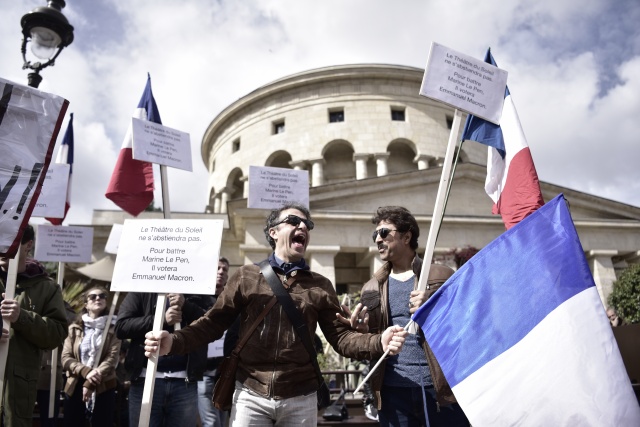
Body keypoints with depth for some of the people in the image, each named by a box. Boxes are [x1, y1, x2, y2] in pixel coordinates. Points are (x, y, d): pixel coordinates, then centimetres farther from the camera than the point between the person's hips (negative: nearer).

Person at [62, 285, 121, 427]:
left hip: (103, 388, -2)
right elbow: (65, 358, 1)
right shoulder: (74, 328, 9)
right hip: (75, 387, 2)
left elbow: (112, 358, -8)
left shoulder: (112, 328, 2)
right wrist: (85, 371, -17)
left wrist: (90, 384, -16)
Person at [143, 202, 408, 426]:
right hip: (250, 394, -1)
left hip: (301, 399, 2)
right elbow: (213, 323, 0)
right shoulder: (246, 276, 2)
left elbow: (341, 337, 2)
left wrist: (378, 342, -16)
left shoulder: (320, 285, 7)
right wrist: (173, 341, -17)